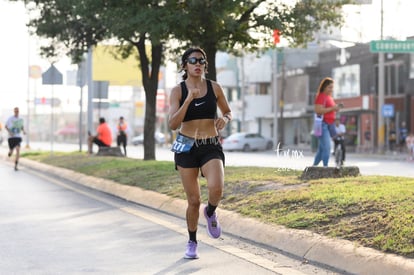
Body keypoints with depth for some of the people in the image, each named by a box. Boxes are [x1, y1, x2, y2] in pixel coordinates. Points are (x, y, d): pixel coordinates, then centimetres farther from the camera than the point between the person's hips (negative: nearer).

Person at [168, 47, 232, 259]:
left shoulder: (214, 88, 2)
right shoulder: (178, 91, -3)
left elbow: (228, 112, 16)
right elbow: (172, 124, -12)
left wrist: (225, 119, -8)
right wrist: (188, 100, -21)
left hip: (211, 147, 0)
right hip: (187, 147, 0)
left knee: (216, 188, -27)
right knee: (193, 200, 3)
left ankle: (210, 213, 9)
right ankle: (192, 242, 25)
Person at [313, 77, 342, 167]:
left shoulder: (329, 97, 21)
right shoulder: (321, 96, -9)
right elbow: (318, 110, -21)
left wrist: (336, 108, 12)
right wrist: (332, 108, -21)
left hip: (329, 125, 10)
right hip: (323, 125, -10)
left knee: (321, 148, 10)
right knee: (327, 147, -17)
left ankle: (314, 166, 17)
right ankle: (325, 167, -19)